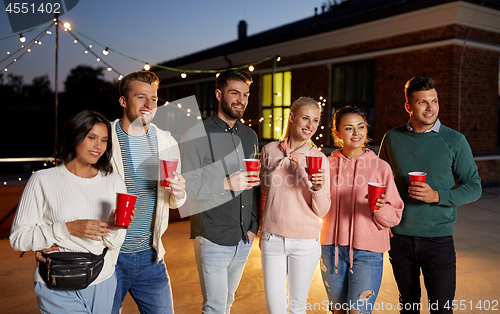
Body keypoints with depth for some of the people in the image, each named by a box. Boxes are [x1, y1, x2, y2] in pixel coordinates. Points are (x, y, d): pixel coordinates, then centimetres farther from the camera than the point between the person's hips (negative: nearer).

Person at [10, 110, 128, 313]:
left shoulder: (113, 181, 2)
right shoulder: (43, 180, -8)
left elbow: (113, 243, 5)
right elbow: (17, 238, -10)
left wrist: (113, 227, -18)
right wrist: (69, 228, -21)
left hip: (103, 283, 4)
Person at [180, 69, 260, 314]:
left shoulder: (250, 136, 9)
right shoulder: (196, 136, -9)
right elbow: (186, 186, -16)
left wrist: (254, 225, 9)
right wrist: (226, 184, -27)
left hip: (244, 239, 6)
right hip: (213, 239, -5)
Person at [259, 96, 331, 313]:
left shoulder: (320, 159, -4)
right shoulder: (270, 151, 0)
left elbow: (322, 211, -4)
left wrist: (318, 188, -23)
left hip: (305, 241, -1)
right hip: (273, 239, 1)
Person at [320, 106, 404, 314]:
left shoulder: (381, 167, -3)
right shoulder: (327, 165, 2)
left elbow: (394, 216, -1)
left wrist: (380, 209, -22)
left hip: (367, 251, -2)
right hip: (332, 248, 2)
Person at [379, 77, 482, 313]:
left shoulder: (454, 140, -4)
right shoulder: (392, 139, 1)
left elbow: (474, 187, -3)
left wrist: (437, 196, -19)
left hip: (438, 239, -2)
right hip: (400, 238, 2)